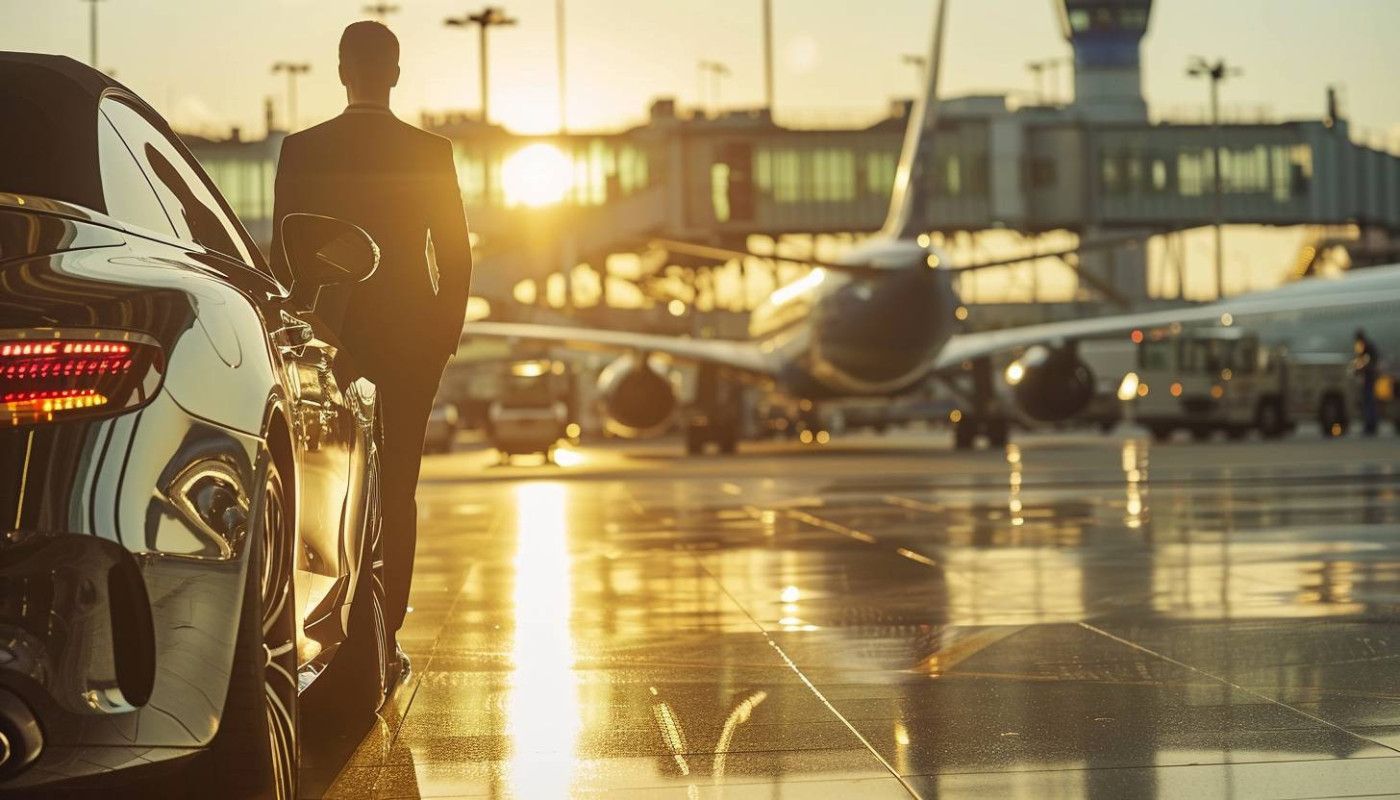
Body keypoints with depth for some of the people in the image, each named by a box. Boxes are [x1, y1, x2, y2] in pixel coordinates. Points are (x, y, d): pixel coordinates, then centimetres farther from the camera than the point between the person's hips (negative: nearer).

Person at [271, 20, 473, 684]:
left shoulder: (302, 151, -3)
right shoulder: (431, 153, -2)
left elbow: (283, 255, -2)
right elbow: (457, 257, -1)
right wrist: (444, 333, 10)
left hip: (327, 337, 0)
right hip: (408, 342, 0)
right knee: (395, 491, 4)